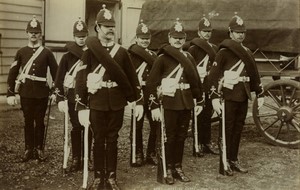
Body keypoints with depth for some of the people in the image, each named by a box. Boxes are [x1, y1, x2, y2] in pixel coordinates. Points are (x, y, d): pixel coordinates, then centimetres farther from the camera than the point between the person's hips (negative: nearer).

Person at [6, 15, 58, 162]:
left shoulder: (47, 53, 1)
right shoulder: (21, 52, 4)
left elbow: (55, 73, 4)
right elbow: (13, 73, 3)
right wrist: (10, 94, -2)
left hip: (42, 93, -1)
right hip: (26, 93, 1)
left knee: (40, 122, 6)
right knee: (28, 122, 8)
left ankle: (39, 149, 17)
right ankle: (29, 150, 17)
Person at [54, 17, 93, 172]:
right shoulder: (67, 56, 3)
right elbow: (59, 79, 1)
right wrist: (60, 99, -7)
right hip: (73, 97, -1)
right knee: (75, 128, 2)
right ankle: (76, 159, 14)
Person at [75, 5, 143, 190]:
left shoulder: (122, 52, 4)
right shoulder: (89, 52, -3)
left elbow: (132, 78, 7)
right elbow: (81, 80, -6)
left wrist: (139, 101, 3)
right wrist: (81, 107, -12)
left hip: (117, 104, 2)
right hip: (97, 104, -2)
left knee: (113, 140, 9)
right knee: (99, 140, 8)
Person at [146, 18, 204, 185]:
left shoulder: (189, 58, 10)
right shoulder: (162, 58, -6)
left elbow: (196, 80, 16)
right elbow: (152, 82, -11)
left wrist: (199, 101, 13)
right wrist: (154, 106, -16)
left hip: (185, 103, 5)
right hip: (169, 103, -5)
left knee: (181, 137, 11)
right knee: (169, 137, 2)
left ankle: (178, 168, 23)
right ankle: (168, 169, 15)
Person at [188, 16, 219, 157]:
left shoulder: (214, 48, 14)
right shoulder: (193, 49, -4)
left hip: (210, 88, 6)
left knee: (208, 116, 11)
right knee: (198, 116, -1)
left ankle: (207, 143, 21)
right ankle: (197, 146, 6)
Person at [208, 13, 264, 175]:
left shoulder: (247, 52, 13)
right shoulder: (224, 52, -8)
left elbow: (254, 74, 19)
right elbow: (214, 74, -14)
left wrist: (260, 93, 16)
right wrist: (214, 97, -20)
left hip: (243, 97, 6)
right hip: (229, 97, -6)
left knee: (238, 129, 12)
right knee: (227, 130, 1)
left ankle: (234, 160, 23)